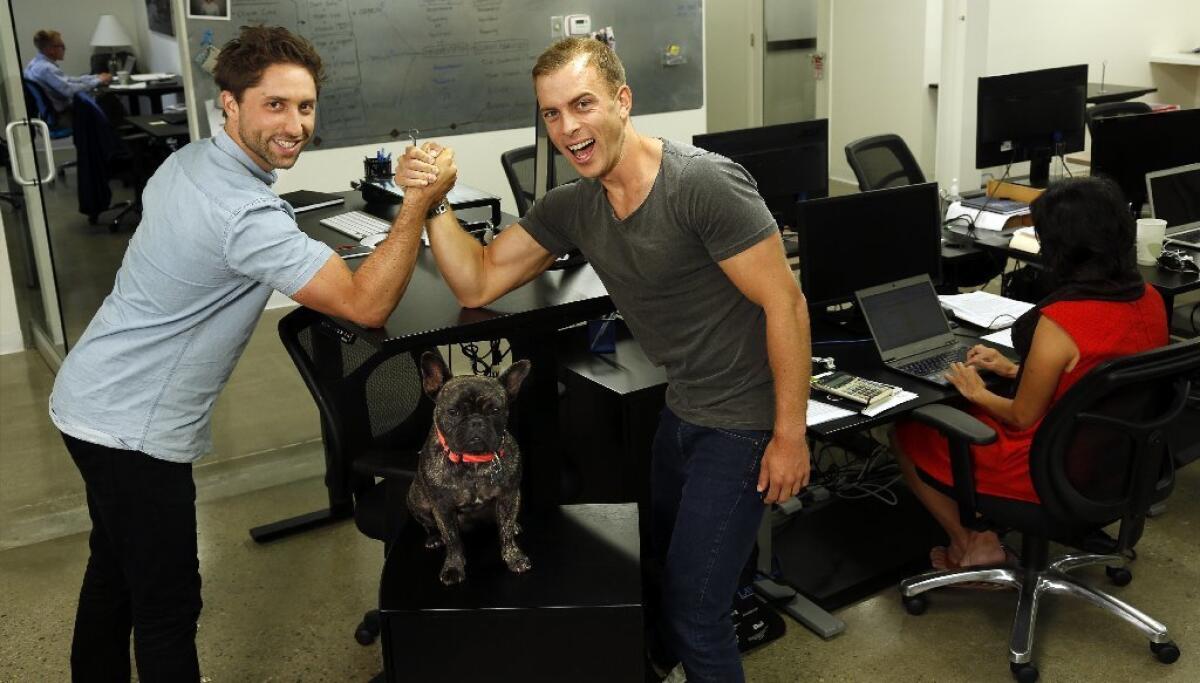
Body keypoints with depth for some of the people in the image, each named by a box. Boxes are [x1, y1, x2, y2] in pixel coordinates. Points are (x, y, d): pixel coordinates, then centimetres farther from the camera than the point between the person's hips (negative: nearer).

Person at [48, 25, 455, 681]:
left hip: (93, 399, 10)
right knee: (168, 604, 0)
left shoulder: (188, 161, 3)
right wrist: (419, 202, -26)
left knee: (115, 567, 25)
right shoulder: (245, 213, -26)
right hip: (132, 427, -10)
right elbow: (368, 304, -29)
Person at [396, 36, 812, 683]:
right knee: (663, 565, 24)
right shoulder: (570, 207, -2)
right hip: (682, 409, 8)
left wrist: (790, 433, -19)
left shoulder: (704, 184, -24)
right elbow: (477, 283, 1)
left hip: (744, 422, -7)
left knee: (691, 613, -3)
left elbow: (785, 303, -22)